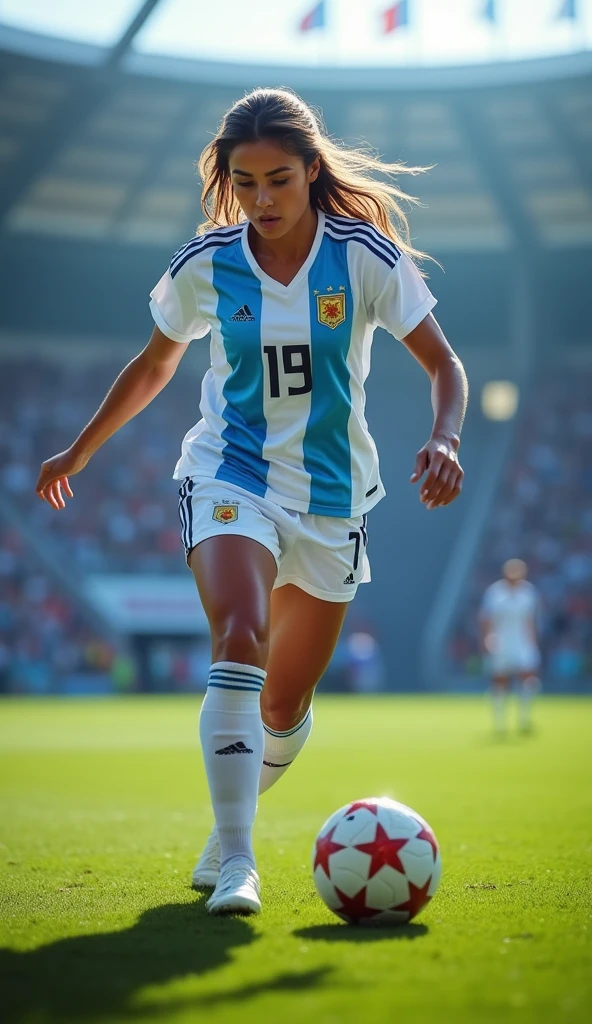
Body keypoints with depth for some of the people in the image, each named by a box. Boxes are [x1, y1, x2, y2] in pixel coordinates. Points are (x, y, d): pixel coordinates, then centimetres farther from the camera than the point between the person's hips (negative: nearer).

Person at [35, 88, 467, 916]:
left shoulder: (366, 257, -9)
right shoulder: (205, 267, -5)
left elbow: (443, 364, -5)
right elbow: (155, 366, 12)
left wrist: (444, 440, -25)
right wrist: (78, 453, 19)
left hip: (331, 495, 1)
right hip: (230, 477, -1)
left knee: (286, 705, 8)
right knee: (239, 645, -28)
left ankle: (231, 826, 35)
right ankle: (235, 863, -28)